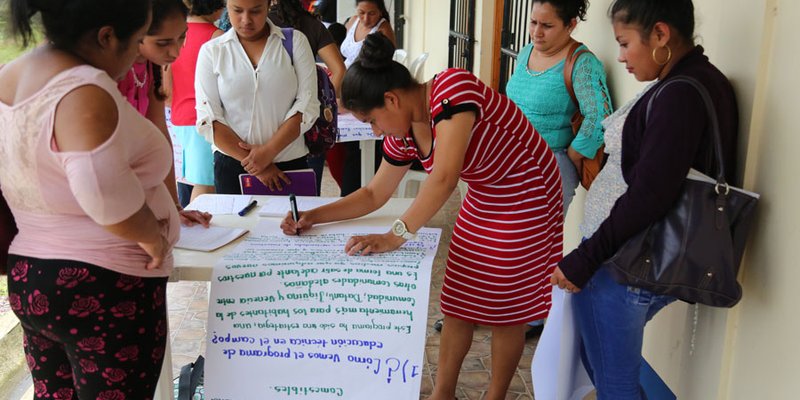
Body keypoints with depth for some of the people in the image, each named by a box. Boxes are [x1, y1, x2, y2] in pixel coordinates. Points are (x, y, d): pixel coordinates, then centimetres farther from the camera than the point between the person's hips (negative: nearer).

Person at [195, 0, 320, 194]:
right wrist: (252, 160, -14)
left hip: (290, 164, 0)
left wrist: (268, 152, -15)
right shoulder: (211, 51, 0)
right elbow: (208, 119, -6)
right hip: (232, 165, 0)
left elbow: (307, 106, -6)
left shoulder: (295, 42, -1)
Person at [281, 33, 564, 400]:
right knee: (457, 303, 10)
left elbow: (443, 178, -36)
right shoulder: (402, 133, -4)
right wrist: (314, 216, -1)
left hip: (526, 200, -7)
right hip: (482, 201, 8)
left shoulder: (452, 88, -29)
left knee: (504, 310, 3)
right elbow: (374, 194, 7)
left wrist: (396, 236, -33)